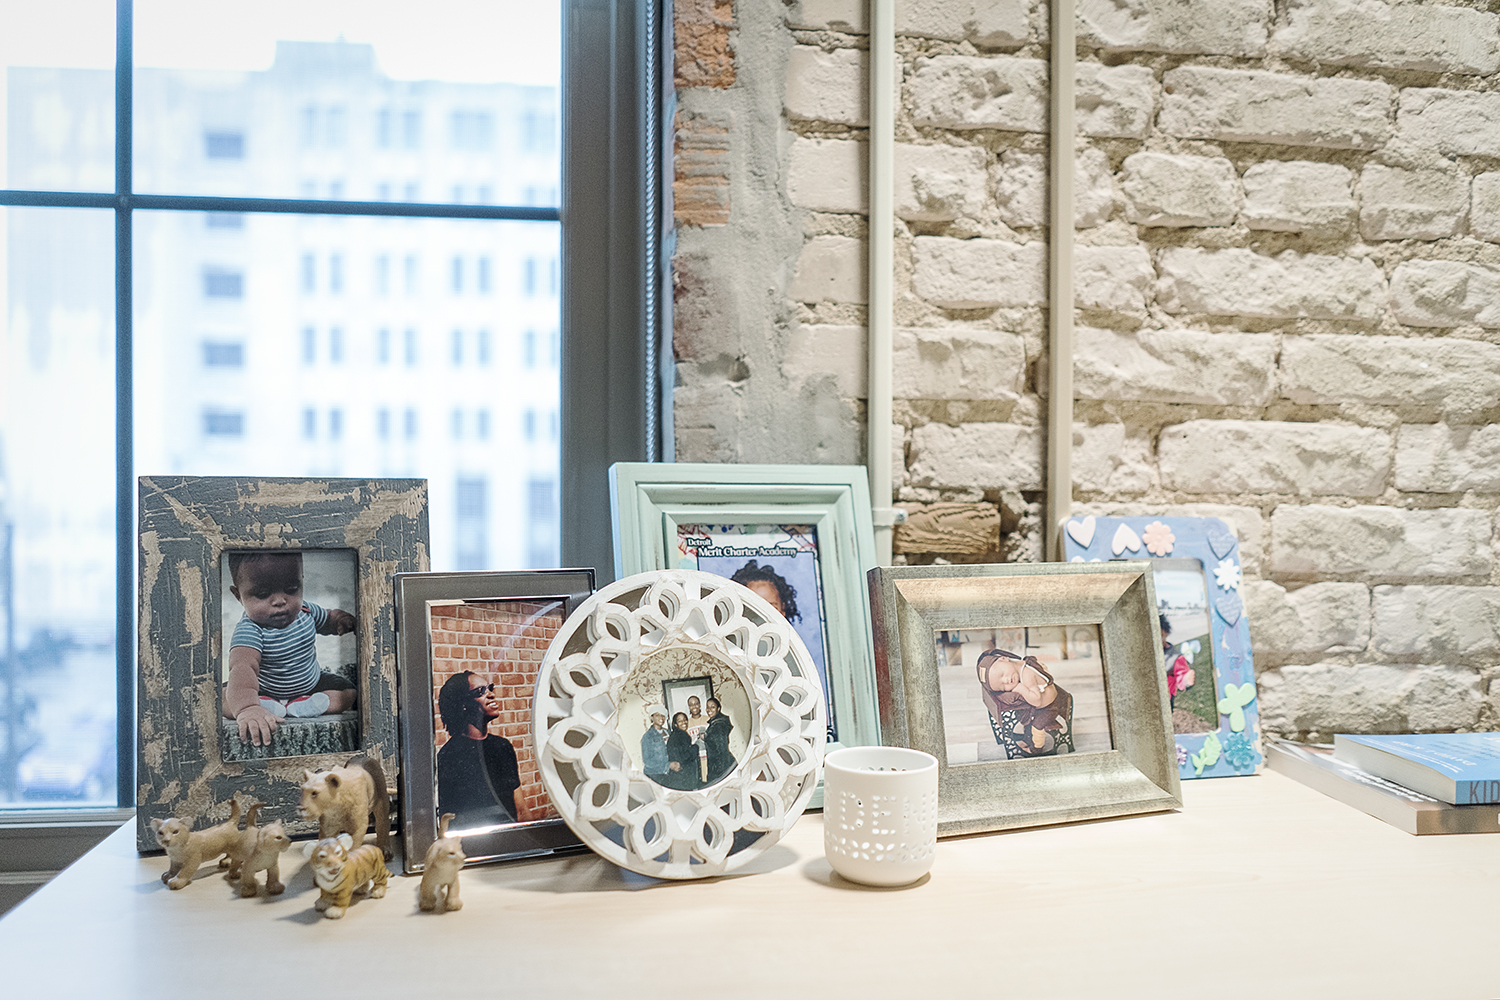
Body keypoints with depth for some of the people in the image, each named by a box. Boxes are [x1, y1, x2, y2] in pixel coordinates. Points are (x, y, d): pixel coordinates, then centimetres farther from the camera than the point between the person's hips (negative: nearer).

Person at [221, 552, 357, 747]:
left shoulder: (305, 611, -14)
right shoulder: (249, 631, -32)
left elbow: (327, 618, 11)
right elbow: (243, 667, -50)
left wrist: (342, 620, -14)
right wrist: (247, 709, -68)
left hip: (311, 685, 4)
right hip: (264, 691, -4)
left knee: (349, 692, -14)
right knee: (223, 696, -25)